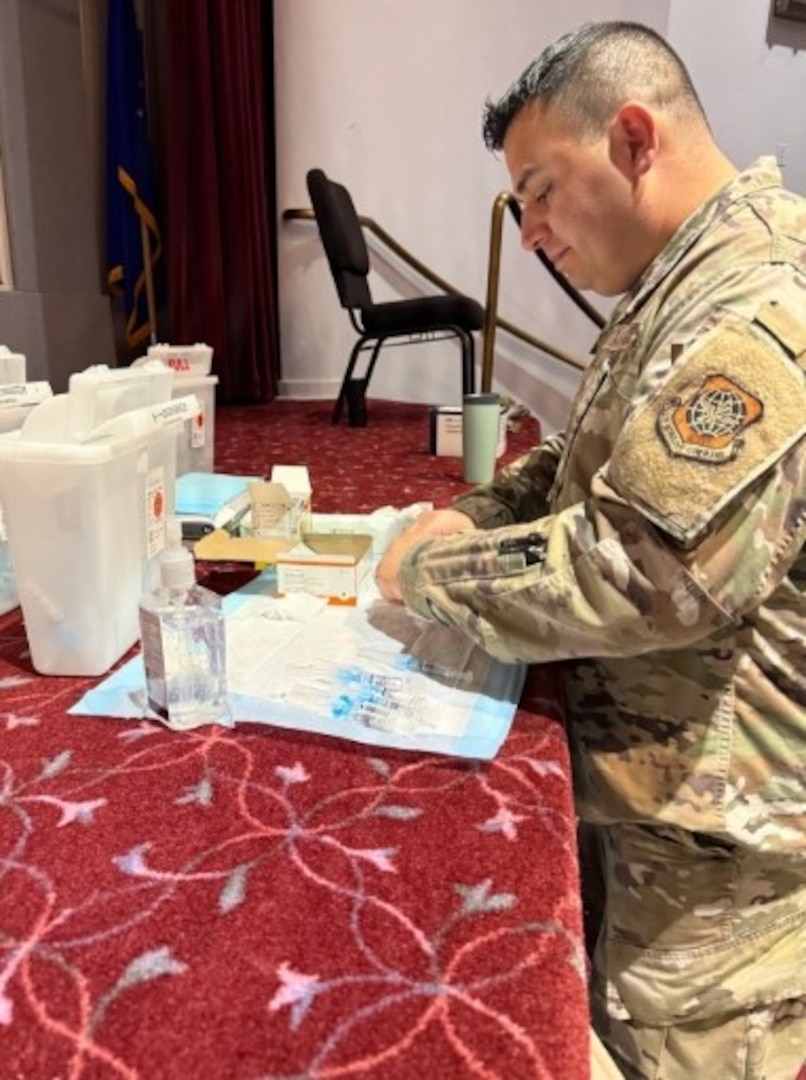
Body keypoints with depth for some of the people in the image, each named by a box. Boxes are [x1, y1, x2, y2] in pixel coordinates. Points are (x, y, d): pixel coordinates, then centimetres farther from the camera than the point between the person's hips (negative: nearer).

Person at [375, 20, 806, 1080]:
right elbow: (598, 463, 18)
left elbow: (653, 573, -34)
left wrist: (432, 568, -19)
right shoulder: (691, 286, 9)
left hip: (720, 821, -9)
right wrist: (477, 515, 1)